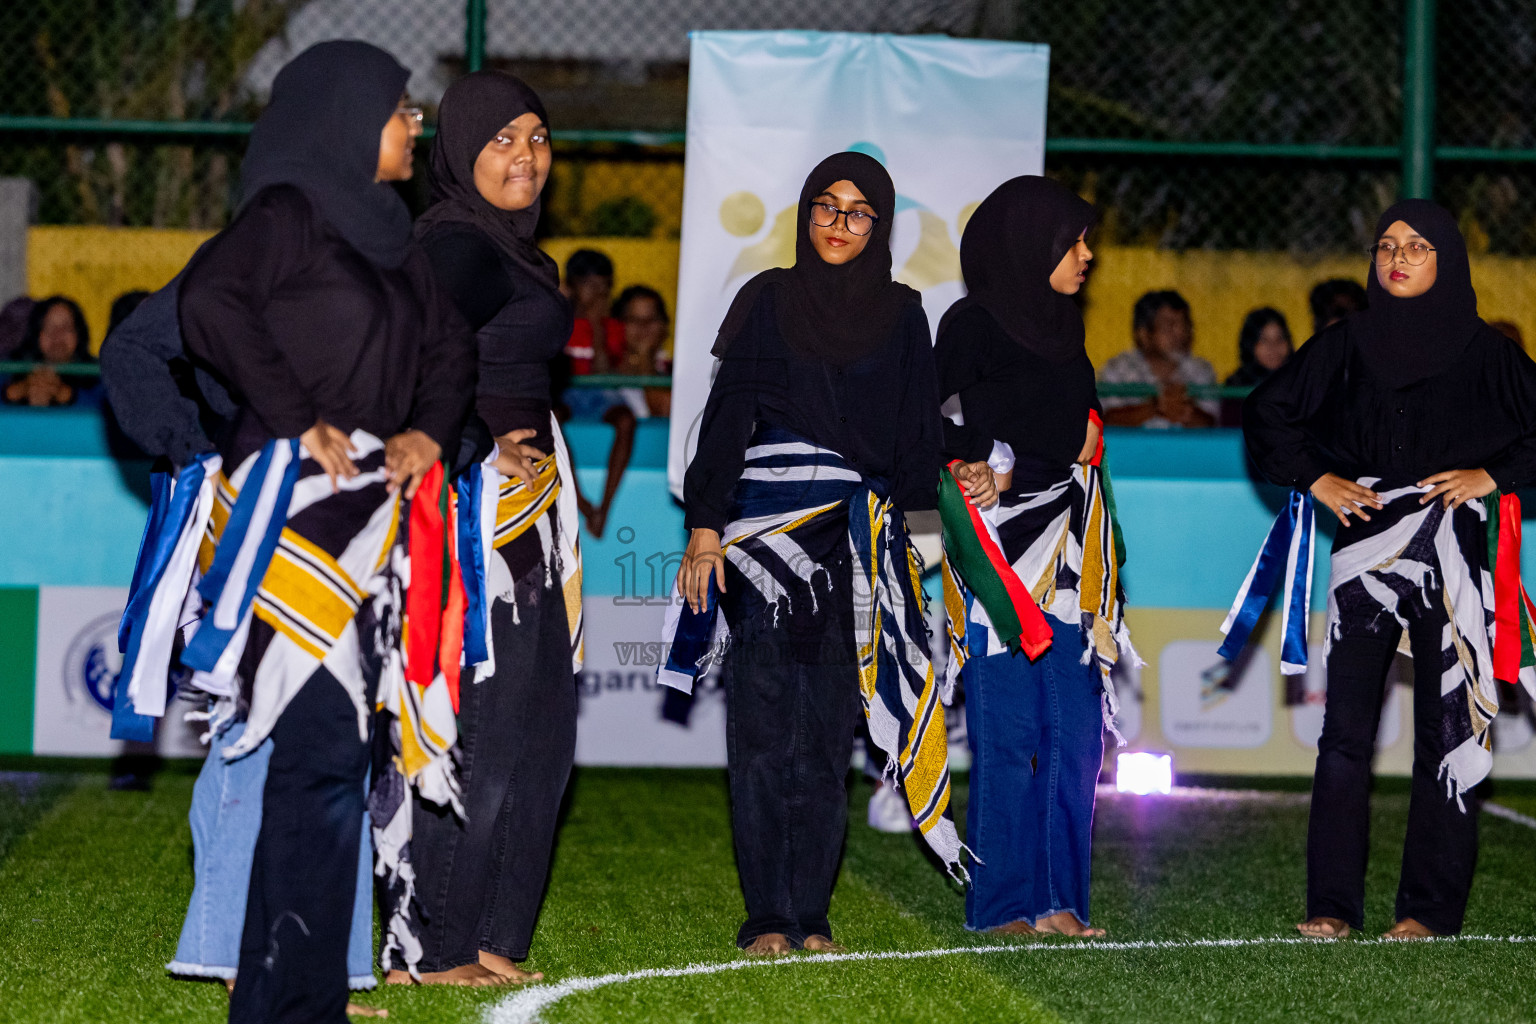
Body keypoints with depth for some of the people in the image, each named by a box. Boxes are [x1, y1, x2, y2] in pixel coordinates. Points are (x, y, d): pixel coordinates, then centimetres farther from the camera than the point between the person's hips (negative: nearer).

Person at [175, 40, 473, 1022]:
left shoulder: (385, 232, 18)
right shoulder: (286, 214, -6)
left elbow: (449, 344, 23)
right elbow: (210, 300, -22)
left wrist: (430, 432, 4)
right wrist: (298, 419, -19)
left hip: (369, 513, 8)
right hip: (295, 506, -8)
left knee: (325, 752, 9)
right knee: (322, 754, -11)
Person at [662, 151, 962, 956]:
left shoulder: (901, 315, 11)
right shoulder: (768, 301, 6)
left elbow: (917, 439, 11)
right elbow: (725, 416, 2)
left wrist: (905, 541, 3)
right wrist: (705, 526, -7)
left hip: (857, 548, 2)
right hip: (766, 534, -2)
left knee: (830, 733, 2)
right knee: (764, 727, -5)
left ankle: (811, 914, 7)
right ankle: (767, 918, -2)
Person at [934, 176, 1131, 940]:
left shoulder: (1061, 328, 19)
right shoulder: (973, 324, -2)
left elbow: (1079, 433, 17)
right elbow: (950, 433, -8)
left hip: (1065, 550, 7)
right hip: (1002, 549, -7)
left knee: (1075, 734, 3)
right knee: (1009, 732, -6)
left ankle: (1059, 902, 7)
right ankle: (1003, 906, -2)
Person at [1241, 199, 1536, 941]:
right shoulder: (1348, 345, 8)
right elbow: (1267, 412, 16)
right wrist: (1316, 479, 6)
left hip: (1449, 559, -1)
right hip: (1365, 553, 1)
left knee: (1446, 732, 0)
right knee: (1345, 732, -3)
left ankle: (1431, 908, 6)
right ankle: (1333, 904, 1)